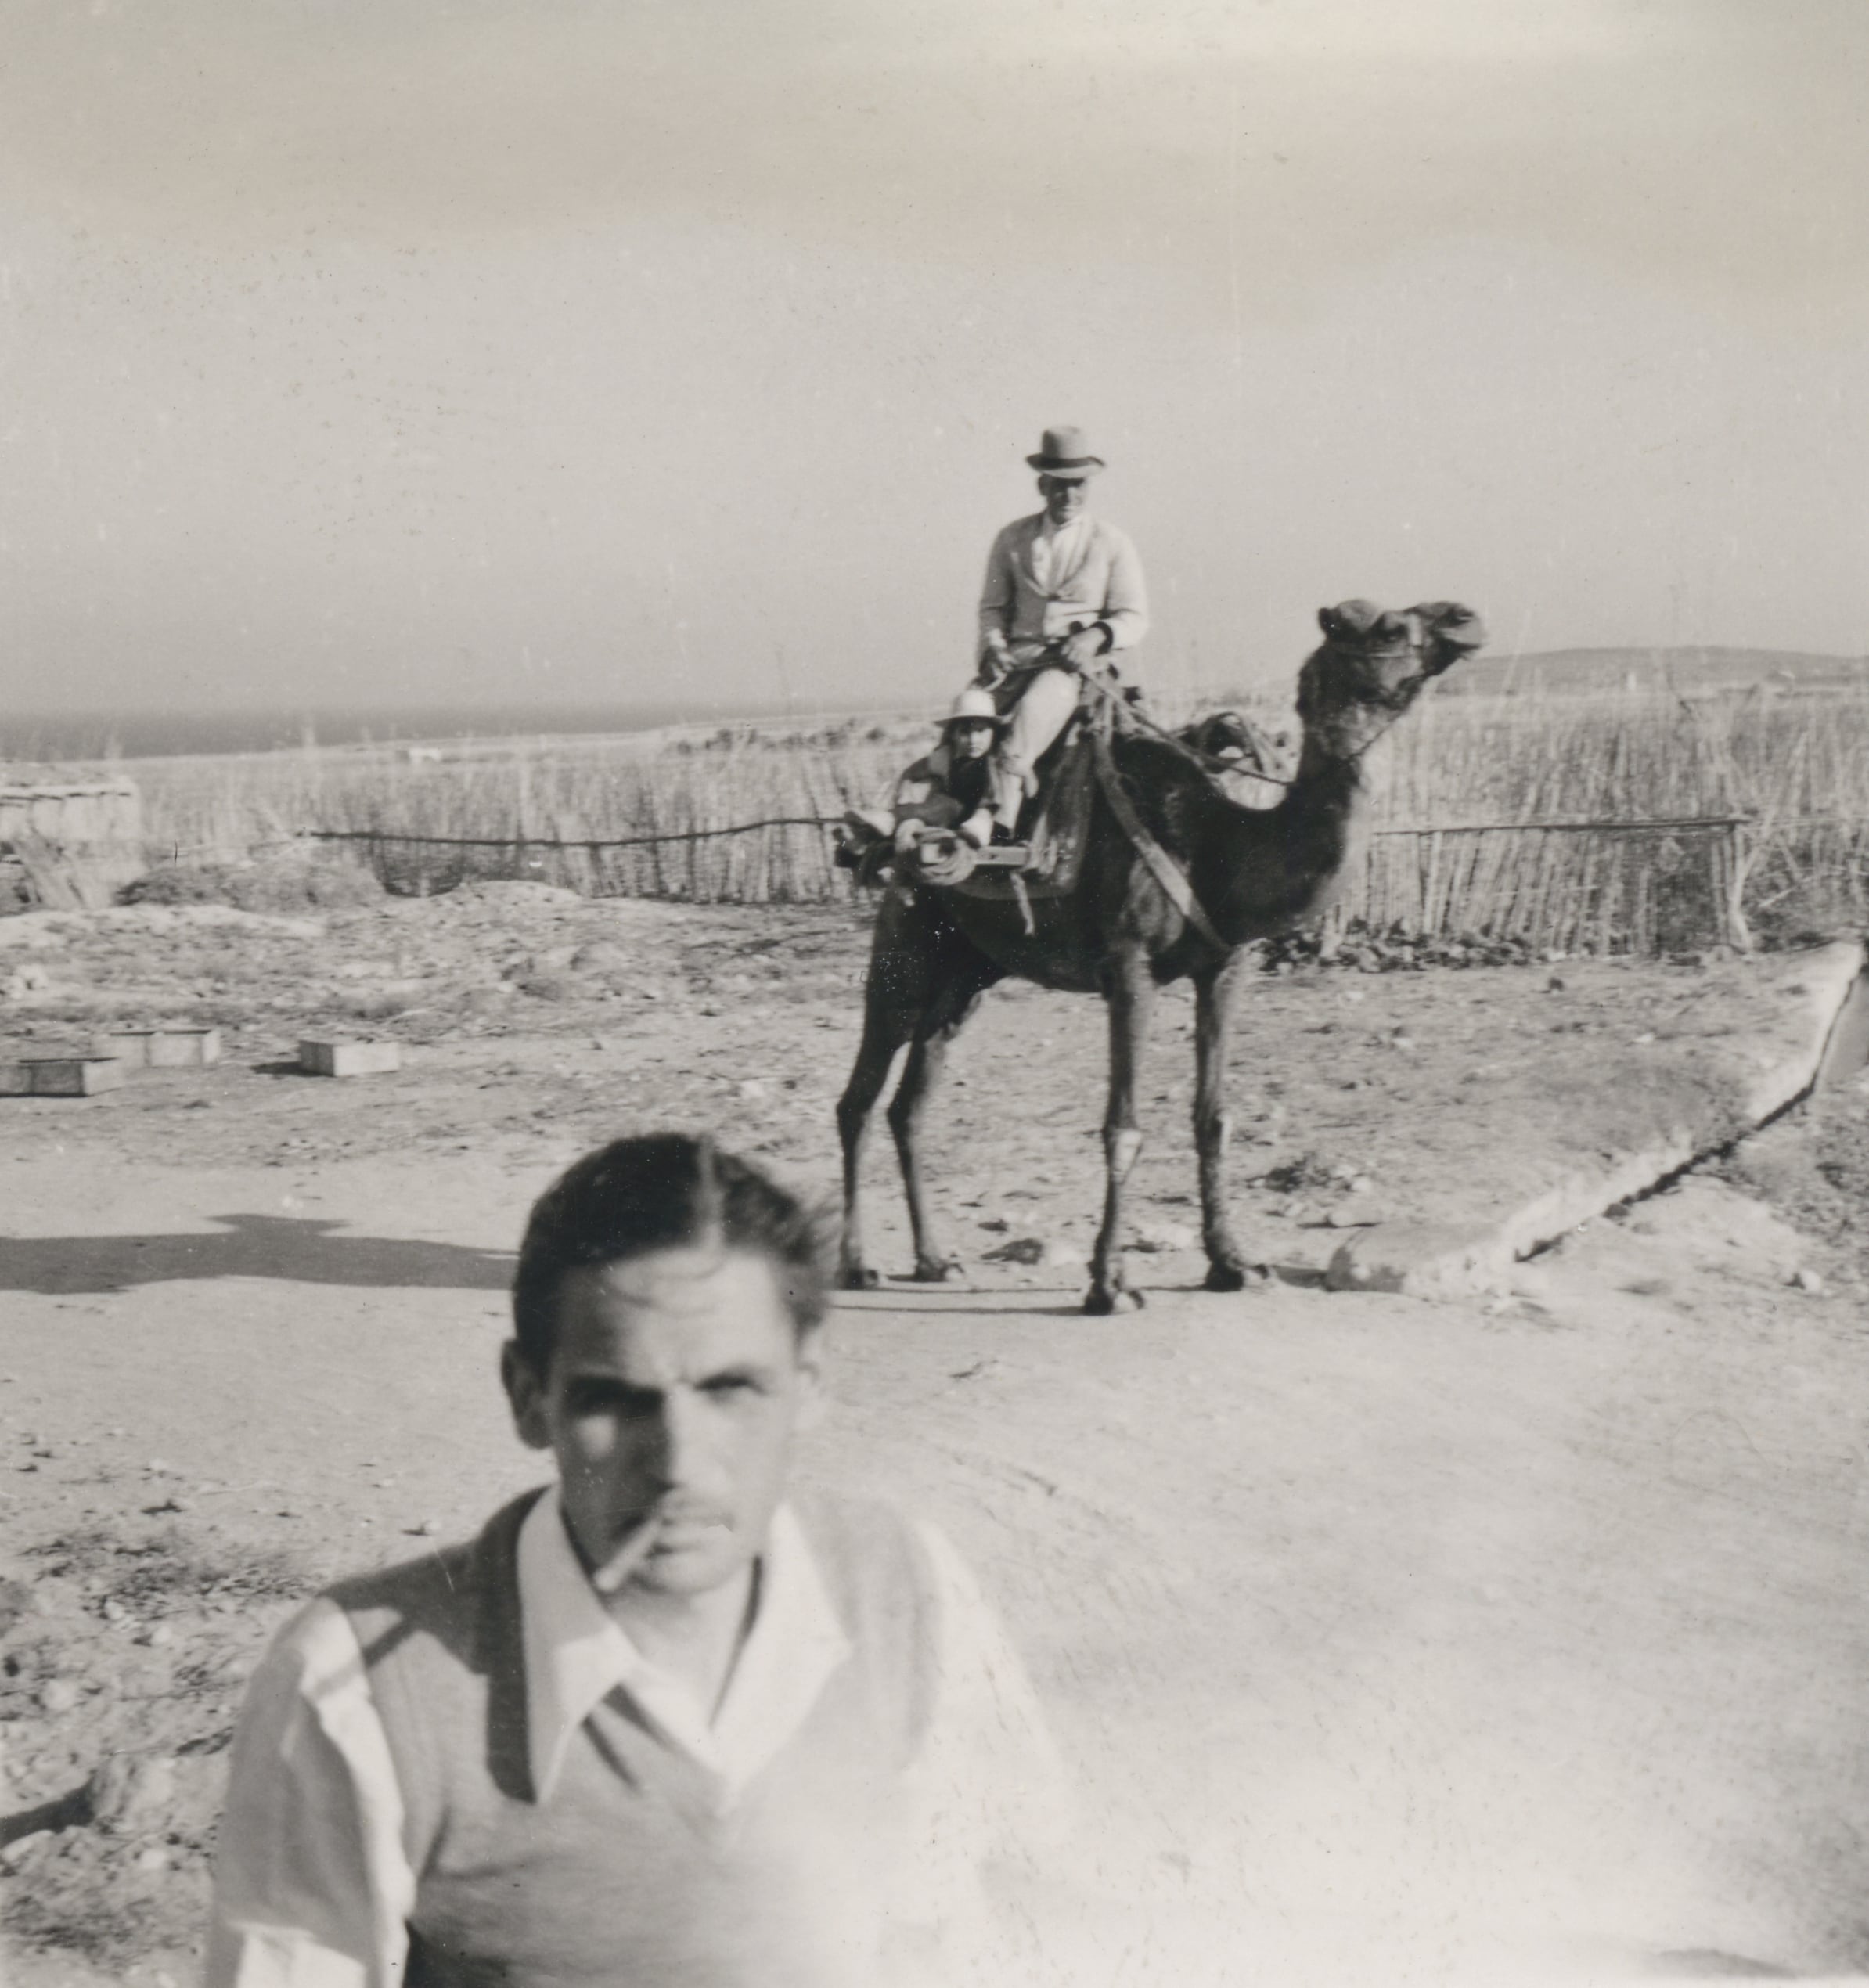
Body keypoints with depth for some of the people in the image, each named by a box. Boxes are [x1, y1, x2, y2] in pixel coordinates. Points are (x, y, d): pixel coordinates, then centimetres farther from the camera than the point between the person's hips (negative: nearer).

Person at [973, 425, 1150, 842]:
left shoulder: (1112, 544, 9)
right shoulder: (1012, 539, 15)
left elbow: (1134, 618, 7)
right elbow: (993, 606, 18)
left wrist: (1098, 635, -14)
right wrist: (994, 645, -3)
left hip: (1077, 661, -4)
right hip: (1017, 659, 4)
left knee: (1037, 705, -35)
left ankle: (1001, 817, -46)